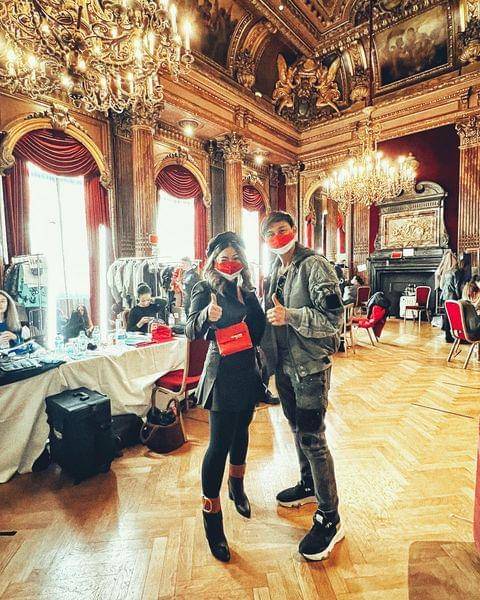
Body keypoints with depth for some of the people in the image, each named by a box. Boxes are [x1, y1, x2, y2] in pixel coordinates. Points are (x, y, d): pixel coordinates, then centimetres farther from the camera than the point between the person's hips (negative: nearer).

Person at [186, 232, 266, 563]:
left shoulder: (247, 290, 8)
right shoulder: (205, 289, -9)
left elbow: (259, 328, 14)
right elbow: (192, 331, -24)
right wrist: (207, 316, -42)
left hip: (248, 371, 7)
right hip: (223, 375, -6)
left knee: (241, 431, 21)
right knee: (220, 442, -3)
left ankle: (237, 486, 45)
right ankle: (212, 516, 15)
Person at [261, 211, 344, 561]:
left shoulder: (314, 265, -14)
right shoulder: (276, 271, 11)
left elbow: (333, 319, -20)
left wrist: (289, 315, -28)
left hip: (311, 365, -8)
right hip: (285, 364, 8)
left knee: (311, 438, -3)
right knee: (297, 427, 21)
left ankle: (330, 518, 16)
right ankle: (309, 485, 43)